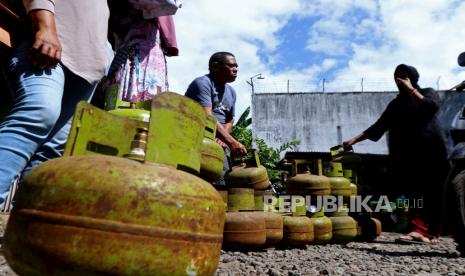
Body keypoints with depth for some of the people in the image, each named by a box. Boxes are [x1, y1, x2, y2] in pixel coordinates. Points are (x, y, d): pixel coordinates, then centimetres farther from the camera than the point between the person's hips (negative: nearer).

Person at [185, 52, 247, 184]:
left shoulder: (231, 92, 16)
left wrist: (223, 138, -5)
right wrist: (232, 142, -30)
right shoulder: (202, 83, -11)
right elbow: (207, 118, -23)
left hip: (219, 142, 8)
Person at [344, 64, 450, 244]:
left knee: (432, 192, -10)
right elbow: (379, 127, 18)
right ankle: (421, 231, -7)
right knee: (413, 193, -5)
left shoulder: (428, 93, 12)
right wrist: (354, 140, 9)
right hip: (406, 153, 4)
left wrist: (410, 89, -6)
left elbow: (431, 107, -12)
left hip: (429, 149, -4)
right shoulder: (396, 103, 22)